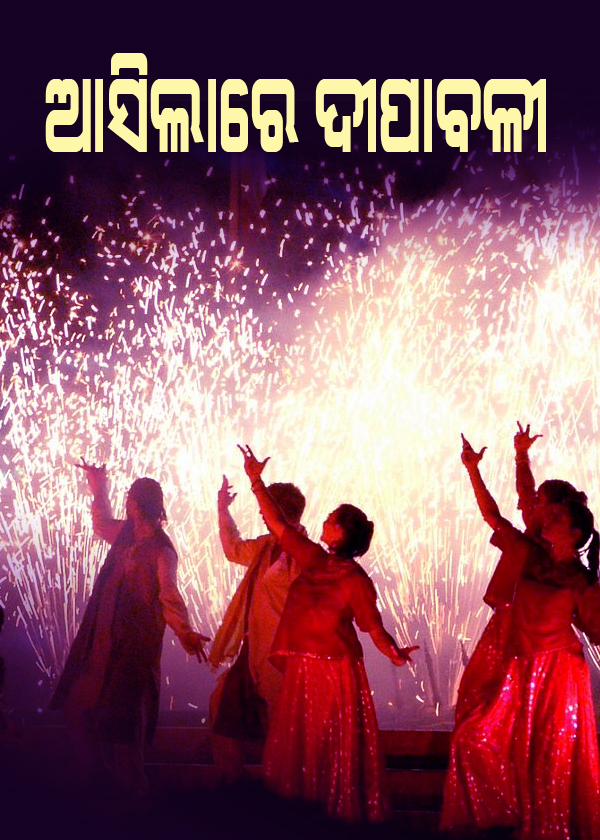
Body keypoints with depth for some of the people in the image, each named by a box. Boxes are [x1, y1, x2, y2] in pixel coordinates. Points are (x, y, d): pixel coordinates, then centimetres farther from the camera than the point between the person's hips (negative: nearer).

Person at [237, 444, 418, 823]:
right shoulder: (313, 558, 5)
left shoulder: (355, 579, -12)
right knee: (296, 745, 9)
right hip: (301, 668, 7)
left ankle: (342, 813, 8)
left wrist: (393, 651, -32)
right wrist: (257, 482, 6)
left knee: (333, 747, -2)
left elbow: (374, 626, -13)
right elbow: (278, 523, 9)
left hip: (336, 670, -7)